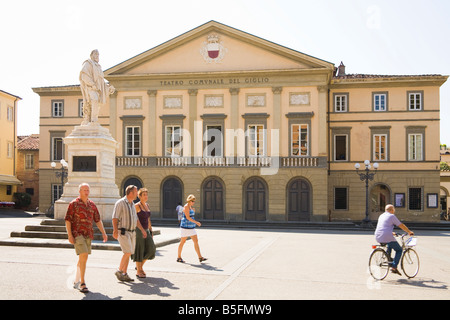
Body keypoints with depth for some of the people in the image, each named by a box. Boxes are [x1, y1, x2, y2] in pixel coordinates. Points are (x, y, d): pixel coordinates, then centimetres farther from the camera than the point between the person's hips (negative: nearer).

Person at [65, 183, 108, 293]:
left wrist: (103, 233, 10)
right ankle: (82, 283, -11)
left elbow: (98, 220, 16)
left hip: (88, 235, 6)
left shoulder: (92, 205, 11)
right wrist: (70, 235, -15)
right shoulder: (74, 204, -4)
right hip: (77, 234, -6)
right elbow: (68, 220, -6)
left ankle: (76, 281, 28)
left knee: (83, 258, 13)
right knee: (84, 256, -17)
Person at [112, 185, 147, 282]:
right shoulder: (120, 203, -10)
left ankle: (124, 274, 12)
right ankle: (119, 271, -1)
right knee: (128, 252, -15)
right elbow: (115, 218, -16)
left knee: (128, 253, 6)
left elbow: (136, 219, 22)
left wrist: (142, 230, 19)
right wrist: (115, 230, -29)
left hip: (132, 232, 8)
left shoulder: (132, 204, 15)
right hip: (123, 232, -8)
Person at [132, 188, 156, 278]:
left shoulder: (147, 205, 13)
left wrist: (151, 232, 15)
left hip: (146, 231, 7)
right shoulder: (137, 206, -10)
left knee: (150, 249, -3)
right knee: (139, 251, -2)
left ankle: (140, 266, 15)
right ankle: (138, 272, 9)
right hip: (138, 230, -7)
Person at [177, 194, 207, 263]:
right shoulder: (186, 206, -14)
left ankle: (200, 257, 1)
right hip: (185, 227, -8)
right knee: (183, 242, 2)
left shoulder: (190, 207, 13)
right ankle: (179, 258, 14)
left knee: (196, 241, 1)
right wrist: (196, 222, -24)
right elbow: (188, 217, -22)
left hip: (191, 227, 8)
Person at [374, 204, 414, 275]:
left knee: (391, 243, 38)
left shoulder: (381, 216, 20)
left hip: (378, 237, 7)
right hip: (387, 237, -7)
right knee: (399, 250, 11)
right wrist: (409, 232, 17)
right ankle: (394, 267, 0)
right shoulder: (392, 216, -2)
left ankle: (387, 254, 20)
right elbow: (401, 226, 2)